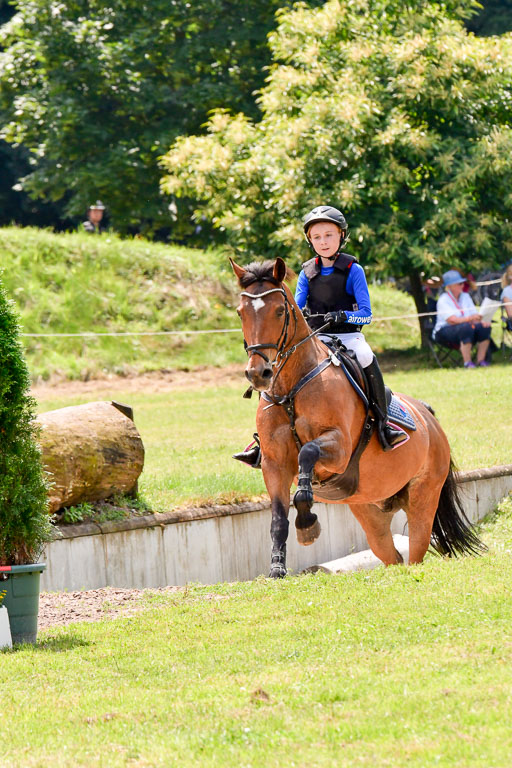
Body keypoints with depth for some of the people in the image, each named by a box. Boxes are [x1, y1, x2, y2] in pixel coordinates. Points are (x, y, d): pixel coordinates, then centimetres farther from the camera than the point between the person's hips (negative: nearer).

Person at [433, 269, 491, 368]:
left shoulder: (465, 296, 12)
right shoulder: (443, 300, -10)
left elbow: (474, 315, 6)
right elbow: (452, 320, -23)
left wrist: (482, 321, -17)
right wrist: (469, 319, -36)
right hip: (444, 332, -7)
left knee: (485, 327, -19)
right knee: (467, 327, -36)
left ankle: (481, 360, -19)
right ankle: (467, 362, -35)